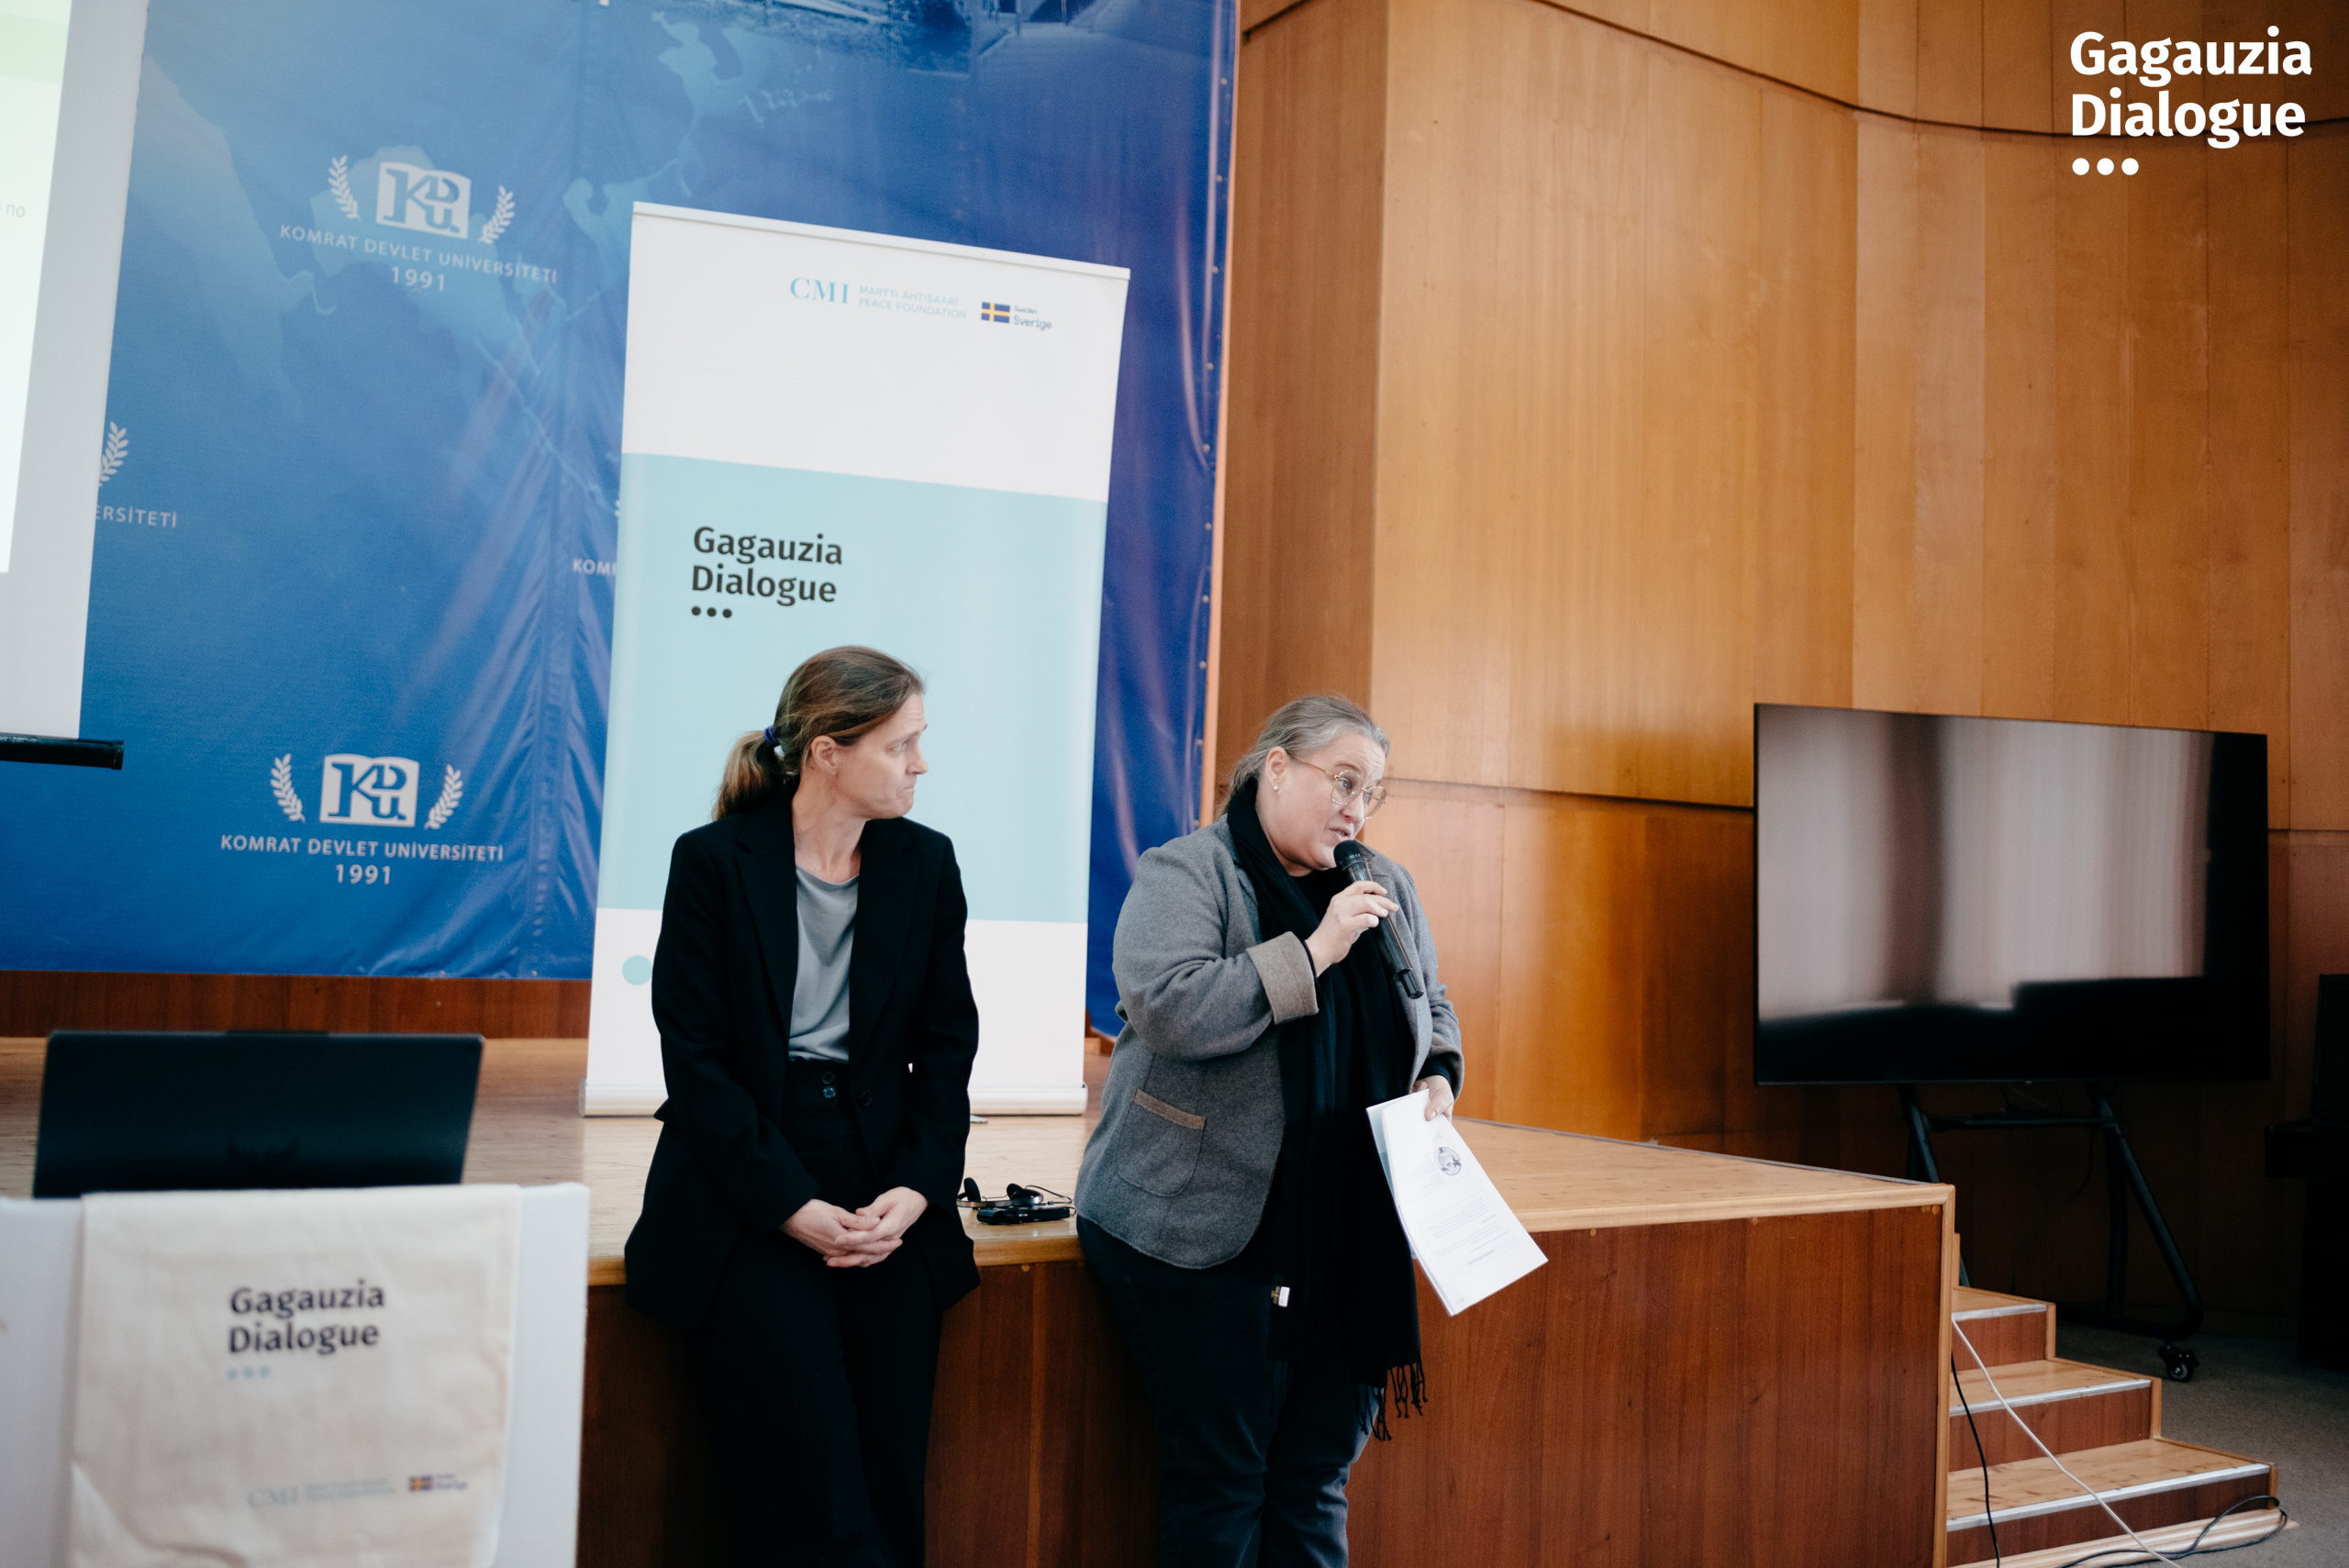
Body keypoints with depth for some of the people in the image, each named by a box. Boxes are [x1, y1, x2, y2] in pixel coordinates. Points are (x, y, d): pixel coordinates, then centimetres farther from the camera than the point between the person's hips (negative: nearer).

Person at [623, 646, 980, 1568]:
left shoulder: (925, 862, 7)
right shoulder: (713, 861, -3)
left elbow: (948, 1042, 8)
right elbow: (694, 1057, -6)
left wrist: (915, 1190, -7)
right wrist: (792, 1206, -14)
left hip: (886, 1191, 4)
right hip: (747, 1197, -3)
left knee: (891, 1484, 1)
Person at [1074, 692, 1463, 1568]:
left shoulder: (1386, 888, 13)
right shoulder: (1182, 875, -7)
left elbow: (1433, 1011, 26)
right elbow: (1169, 1007, -24)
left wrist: (1436, 1077, 4)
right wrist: (1314, 950, -20)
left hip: (1347, 1238, 6)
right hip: (1205, 1233, -6)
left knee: (1318, 1476, 12)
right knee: (1219, 1479, 2)